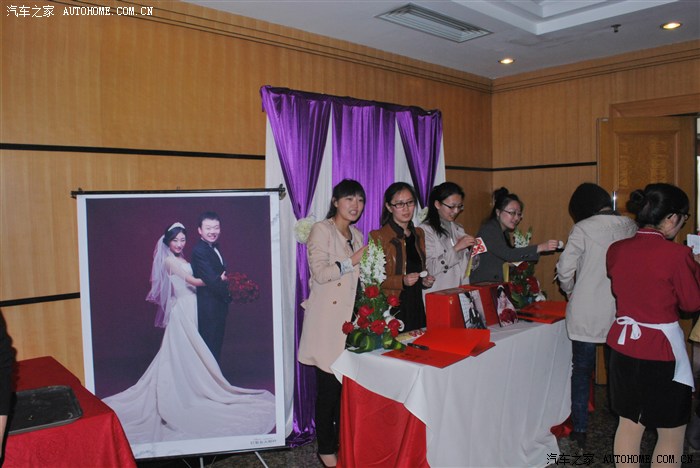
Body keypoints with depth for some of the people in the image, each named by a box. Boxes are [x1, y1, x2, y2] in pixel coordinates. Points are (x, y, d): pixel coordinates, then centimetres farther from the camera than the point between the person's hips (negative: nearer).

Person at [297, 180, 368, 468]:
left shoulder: (357, 235, 17)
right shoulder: (321, 230, -6)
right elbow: (319, 273, -15)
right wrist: (352, 260, -16)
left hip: (350, 318, 7)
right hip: (327, 320, -6)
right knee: (329, 386, 0)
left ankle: (344, 442, 24)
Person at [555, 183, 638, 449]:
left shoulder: (583, 229, -11)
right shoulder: (631, 227, 1)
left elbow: (564, 269, -14)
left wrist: (570, 291, 5)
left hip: (586, 314, -4)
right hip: (620, 313, 4)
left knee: (582, 370, 10)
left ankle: (580, 430, 17)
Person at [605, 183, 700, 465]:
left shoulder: (616, 250, -1)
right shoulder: (676, 254, -18)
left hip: (623, 344, 6)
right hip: (661, 350, -5)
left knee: (628, 423, 18)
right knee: (672, 433, 13)